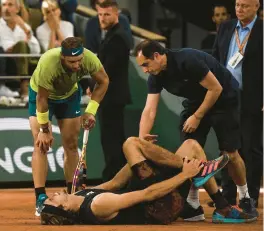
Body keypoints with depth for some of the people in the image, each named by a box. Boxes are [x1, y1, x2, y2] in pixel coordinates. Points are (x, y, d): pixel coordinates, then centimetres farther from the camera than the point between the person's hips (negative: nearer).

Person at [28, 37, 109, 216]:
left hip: (70, 95, 4)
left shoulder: (89, 59, -32)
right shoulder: (48, 64, -43)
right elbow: (42, 98, -28)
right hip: (42, 95, -4)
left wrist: (91, 111, -16)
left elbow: (103, 81, -11)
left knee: (71, 145, 4)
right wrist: (45, 130, -20)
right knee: (41, 144, -15)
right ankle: (40, 198, -18)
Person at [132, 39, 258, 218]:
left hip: (223, 98, -6)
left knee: (230, 153, -5)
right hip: (196, 101, 6)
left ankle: (245, 200, 14)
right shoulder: (156, 76, -10)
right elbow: (149, 110, -13)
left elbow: (216, 88, -26)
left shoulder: (187, 60, -32)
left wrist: (197, 117, -20)